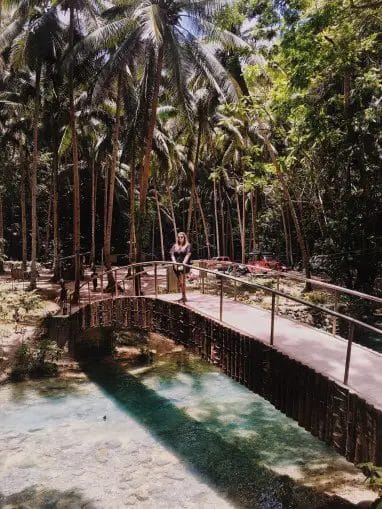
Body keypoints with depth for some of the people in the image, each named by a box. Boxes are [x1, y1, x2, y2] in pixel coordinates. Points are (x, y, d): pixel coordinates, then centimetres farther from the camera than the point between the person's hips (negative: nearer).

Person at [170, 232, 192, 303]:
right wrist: (175, 263, -7)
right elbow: (172, 255, 8)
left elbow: (188, 255, -6)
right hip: (177, 265, 5)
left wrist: (183, 264, -15)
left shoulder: (188, 245, 2)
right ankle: (183, 296, 14)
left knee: (182, 281, -16)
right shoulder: (175, 246, 15)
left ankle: (183, 297, -13)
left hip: (184, 265, -5)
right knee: (179, 281, 7)